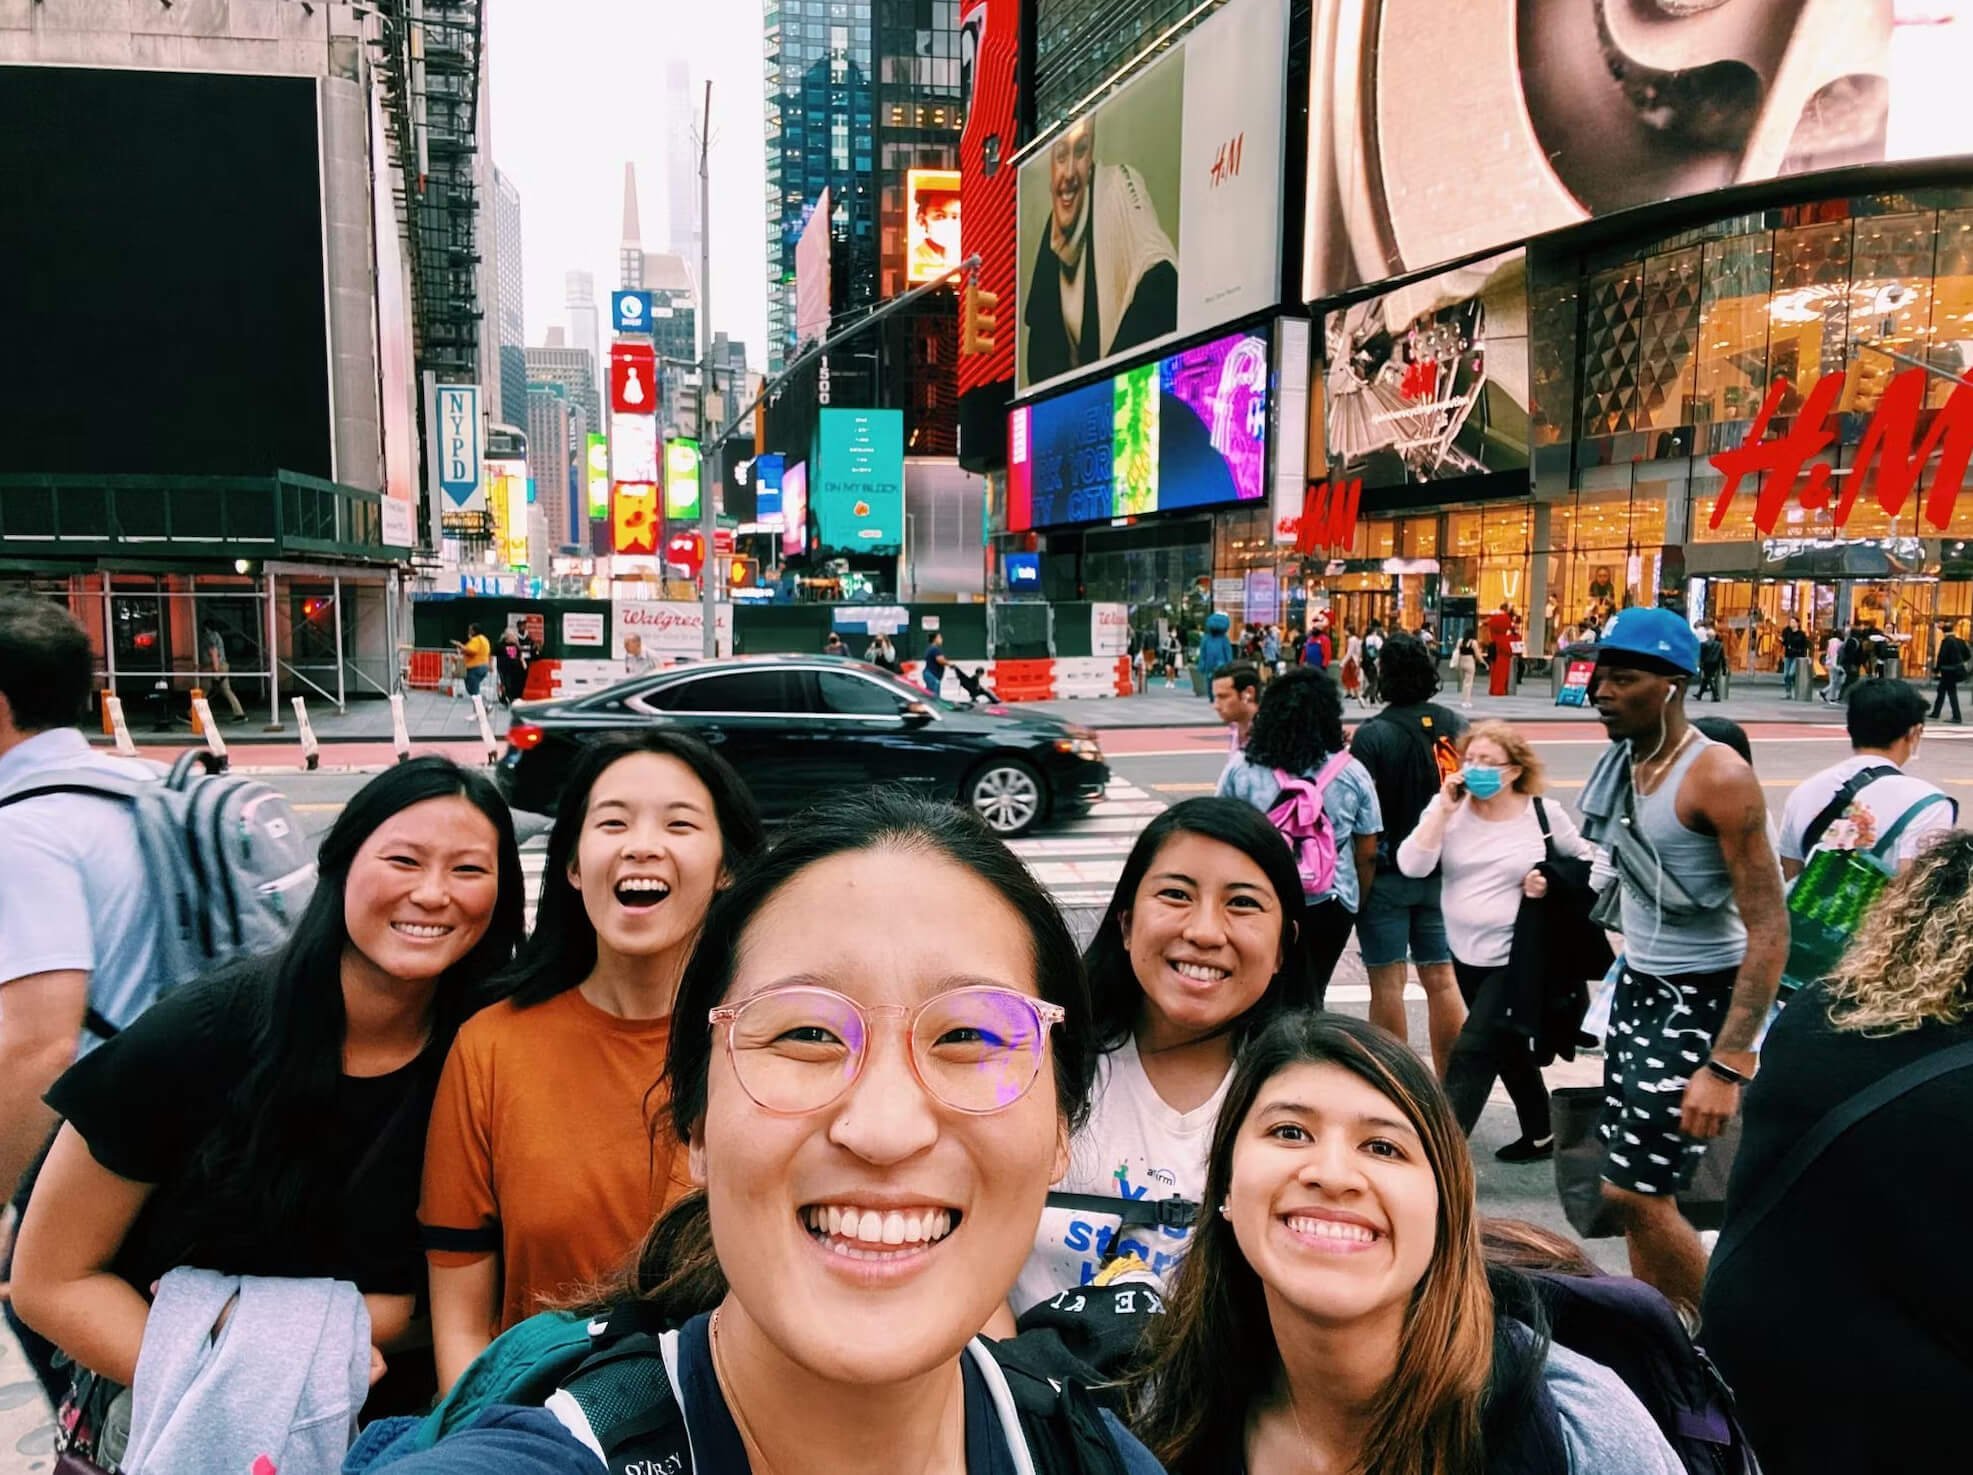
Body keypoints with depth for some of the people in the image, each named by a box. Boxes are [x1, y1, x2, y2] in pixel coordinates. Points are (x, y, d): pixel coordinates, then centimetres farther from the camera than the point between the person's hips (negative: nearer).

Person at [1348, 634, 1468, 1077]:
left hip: (1387, 873, -5)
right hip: (1443, 872, 5)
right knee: (1441, 977, 11)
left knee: (1387, 980, 3)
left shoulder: (1373, 735, -14)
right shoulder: (1457, 727, 1)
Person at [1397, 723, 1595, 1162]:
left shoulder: (1545, 815, -8)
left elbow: (1588, 859, 7)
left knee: (1471, 1054, -9)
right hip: (1466, 955, 4)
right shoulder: (1448, 807, -4)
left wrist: (1553, 880, -13)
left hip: (1516, 958, -4)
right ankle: (1540, 1135, 40)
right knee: (1507, 1047, 20)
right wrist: (1444, 808, -21)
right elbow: (1411, 866, -16)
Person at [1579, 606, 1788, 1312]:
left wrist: (1728, 1065, -26)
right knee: (1635, 1187, 14)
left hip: (1701, 1000, -8)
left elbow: (1769, 929, -22)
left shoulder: (1718, 777, -20)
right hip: (1637, 987, 8)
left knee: (1634, 1191, -6)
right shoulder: (1623, 763, 4)